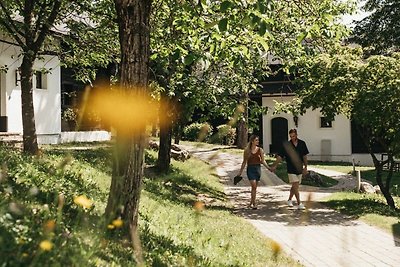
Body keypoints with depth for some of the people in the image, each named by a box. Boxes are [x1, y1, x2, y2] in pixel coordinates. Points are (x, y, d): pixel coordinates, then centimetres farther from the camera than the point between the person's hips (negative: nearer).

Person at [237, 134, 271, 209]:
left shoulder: (260, 150, 3)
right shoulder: (247, 150, 0)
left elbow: (263, 161, 4)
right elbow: (244, 162, 7)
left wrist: (268, 168, -8)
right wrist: (240, 172, 8)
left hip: (258, 168, 2)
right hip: (250, 169, -2)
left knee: (255, 187, 8)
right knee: (253, 186, -12)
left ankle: (251, 203, 22)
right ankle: (254, 203, -7)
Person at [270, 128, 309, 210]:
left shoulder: (302, 144, 2)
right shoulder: (286, 145, -6)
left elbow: (304, 156, 8)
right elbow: (280, 156, -6)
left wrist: (305, 167, 5)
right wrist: (274, 166, -15)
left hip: (299, 169, 4)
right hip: (291, 169, -4)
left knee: (295, 186, 14)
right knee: (295, 186, -11)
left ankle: (289, 200, 33)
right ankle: (299, 204, -10)